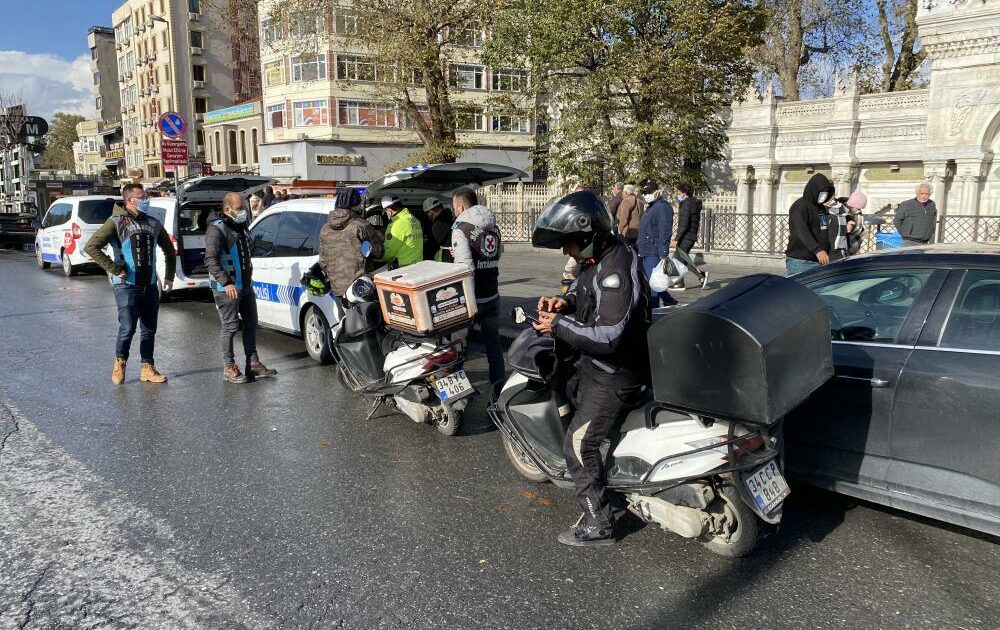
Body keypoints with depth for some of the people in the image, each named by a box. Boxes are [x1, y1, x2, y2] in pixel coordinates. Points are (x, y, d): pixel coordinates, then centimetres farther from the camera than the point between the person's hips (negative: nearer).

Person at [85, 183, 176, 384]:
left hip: (150, 286, 5)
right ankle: (120, 363, 15)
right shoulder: (116, 222, -5)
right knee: (127, 328, -8)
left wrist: (169, 276, 17)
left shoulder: (153, 224, 12)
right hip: (127, 286, -5)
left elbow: (169, 250, 25)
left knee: (149, 329, 8)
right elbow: (91, 247, -13)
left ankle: (147, 369, 17)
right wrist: (114, 269, -15)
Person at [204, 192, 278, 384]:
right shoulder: (217, 229, -14)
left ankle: (253, 363, 21)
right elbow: (211, 260, -21)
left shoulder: (241, 226, 13)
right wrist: (226, 283, -27)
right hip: (226, 288, -9)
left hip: (246, 285, 9)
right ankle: (229, 368, 8)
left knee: (250, 323, 12)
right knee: (231, 326, -3)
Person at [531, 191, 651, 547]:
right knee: (578, 410, 29)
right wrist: (566, 302, -1)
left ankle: (598, 525, 7)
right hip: (596, 368, 11)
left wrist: (558, 326, -26)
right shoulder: (599, 258, 2)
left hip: (616, 378, -11)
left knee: (579, 444, -5)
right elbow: (588, 294, 21)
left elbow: (608, 337, -36)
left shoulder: (616, 271, -30)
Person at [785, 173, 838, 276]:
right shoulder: (800, 206, -10)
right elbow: (802, 231, -27)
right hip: (800, 263, -8)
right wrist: (817, 250, -40)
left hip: (820, 262, 8)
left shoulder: (822, 207, 17)